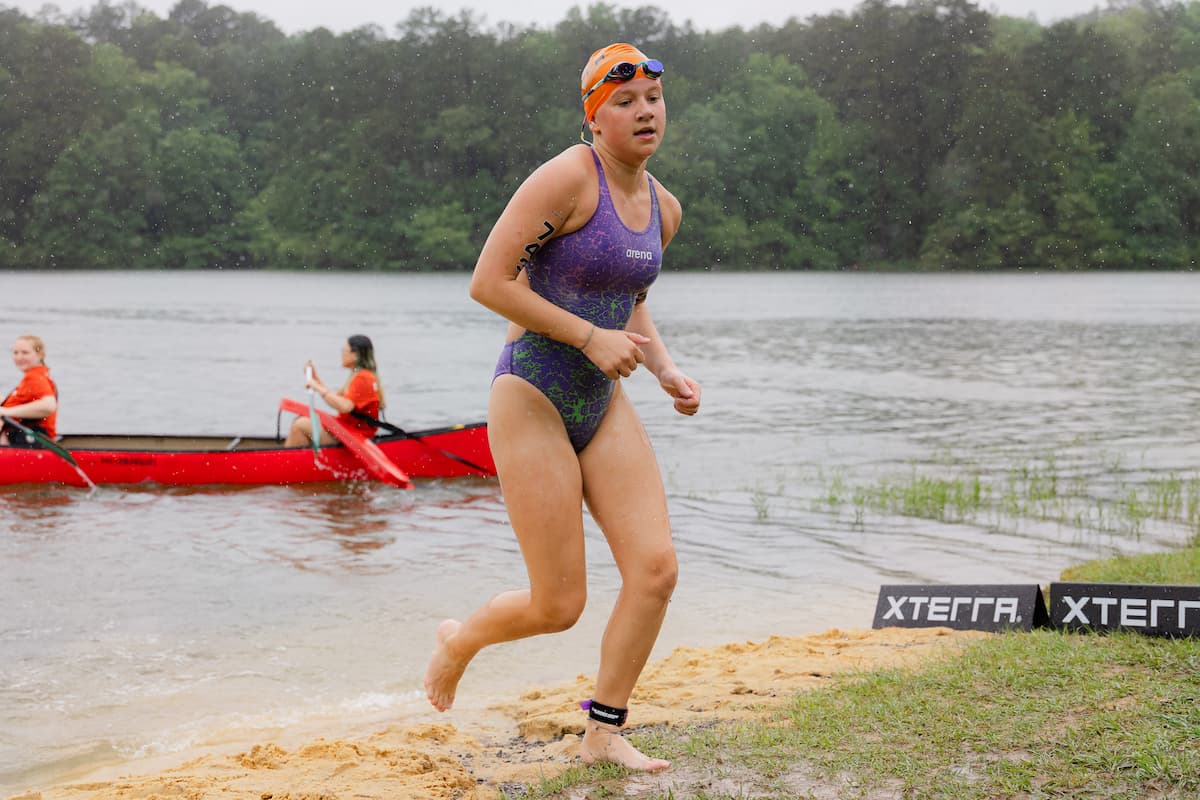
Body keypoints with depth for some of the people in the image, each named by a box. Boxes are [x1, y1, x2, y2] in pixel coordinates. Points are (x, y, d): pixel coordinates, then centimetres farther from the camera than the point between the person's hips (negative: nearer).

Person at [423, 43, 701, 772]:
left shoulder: (664, 208, 8)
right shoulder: (567, 177, -17)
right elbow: (488, 282, -20)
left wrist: (666, 369, 7)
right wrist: (590, 337, -21)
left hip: (603, 404, 7)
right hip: (533, 400, -7)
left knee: (656, 569, -6)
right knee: (560, 607, -3)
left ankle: (604, 734, 10)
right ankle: (460, 639, 31)